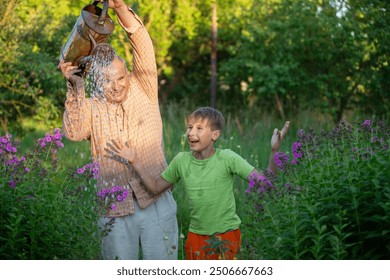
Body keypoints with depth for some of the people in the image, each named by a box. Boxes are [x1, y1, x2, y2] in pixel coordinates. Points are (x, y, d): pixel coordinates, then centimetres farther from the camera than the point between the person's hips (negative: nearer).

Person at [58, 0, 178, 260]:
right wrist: (76, 87, -20)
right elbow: (74, 132, -13)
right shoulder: (91, 108, 6)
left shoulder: (143, 91, 3)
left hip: (156, 201, -1)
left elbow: (144, 48, -10)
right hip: (115, 209, 1)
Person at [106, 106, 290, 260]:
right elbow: (156, 187, 7)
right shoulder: (181, 160, -4)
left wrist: (274, 152, -32)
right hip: (196, 236, 4)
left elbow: (265, 181, -19)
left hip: (227, 235, -4)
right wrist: (135, 163, -1)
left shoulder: (227, 158, -15)